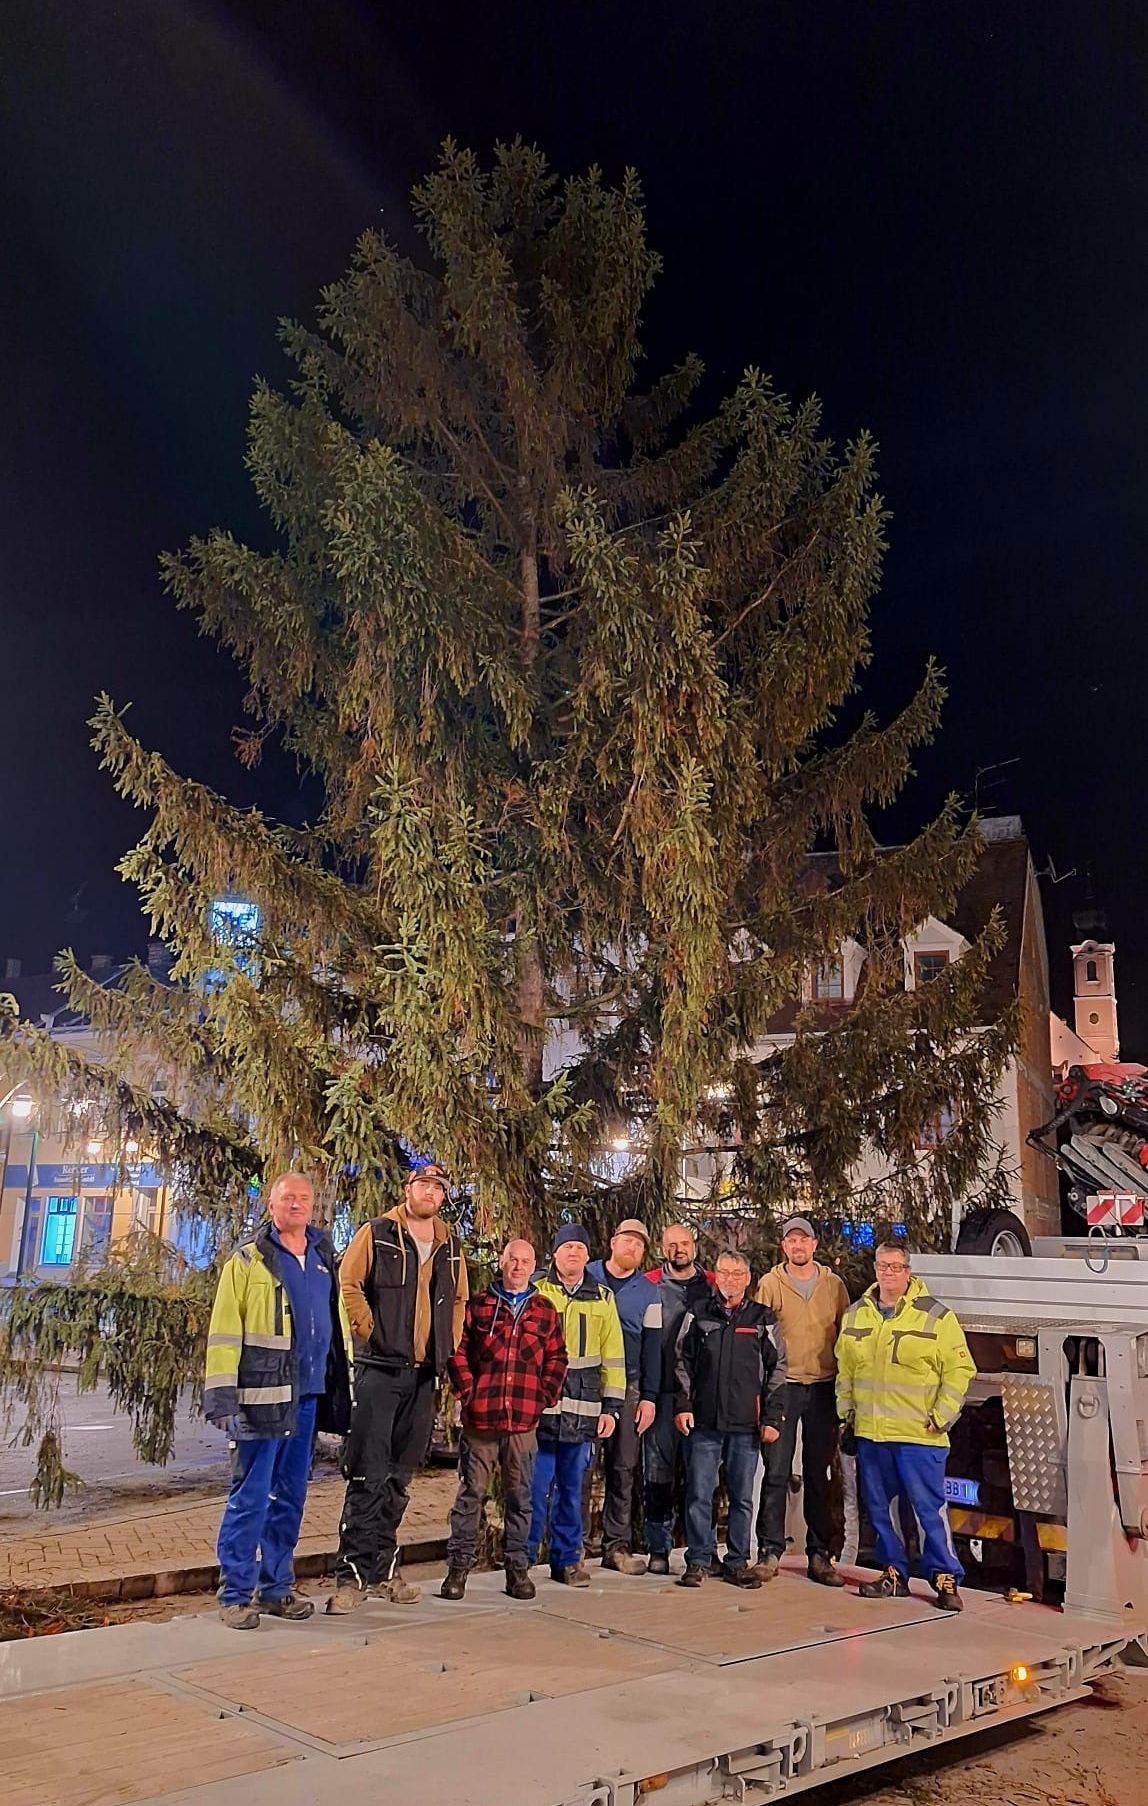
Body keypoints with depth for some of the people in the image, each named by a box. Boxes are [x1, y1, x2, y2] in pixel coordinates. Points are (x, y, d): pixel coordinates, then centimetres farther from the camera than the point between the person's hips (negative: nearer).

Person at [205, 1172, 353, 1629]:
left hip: (308, 1395, 5)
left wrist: (342, 1385, 17)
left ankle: (276, 1588, 23)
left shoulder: (325, 1260, 14)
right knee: (250, 1496, -1)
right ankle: (236, 1594, 10)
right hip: (262, 1396, -5)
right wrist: (222, 1396, -12)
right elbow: (224, 1333, -6)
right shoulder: (248, 1261, -2)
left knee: (290, 1496, 12)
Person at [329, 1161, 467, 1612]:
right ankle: (352, 1573, 0)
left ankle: (383, 1569, 21)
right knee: (368, 1475, -7)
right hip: (380, 1368, -5)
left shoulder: (451, 1247, 12)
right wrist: (370, 1333, -9)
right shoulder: (376, 1234, -3)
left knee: (400, 1476, 12)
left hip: (425, 1373, 5)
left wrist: (449, 1348, 13)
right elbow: (348, 1286, -7)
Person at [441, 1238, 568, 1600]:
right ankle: (459, 1565, 13)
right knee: (471, 1492, 4)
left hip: (524, 1420, 2)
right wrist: (468, 1391, -5)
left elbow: (557, 1359, 11)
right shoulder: (478, 1306, 4)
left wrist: (545, 1397, 1)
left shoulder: (545, 1311, 9)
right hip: (480, 1417, -2)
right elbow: (458, 1351, 3)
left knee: (519, 1495, 10)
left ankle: (517, 1567, 20)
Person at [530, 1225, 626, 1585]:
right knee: (536, 1487, -1)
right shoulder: (537, 1291, 2)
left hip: (583, 1410, 3)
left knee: (571, 1489, 10)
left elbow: (613, 1356, 12)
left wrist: (611, 1407, 6)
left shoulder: (602, 1298, 11)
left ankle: (567, 1559, 21)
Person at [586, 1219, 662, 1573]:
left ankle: (617, 1544, 10)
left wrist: (649, 1397, 2)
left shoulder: (649, 1292, 8)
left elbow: (652, 1346, 8)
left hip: (627, 1387, 2)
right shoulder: (586, 1277, 4)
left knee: (623, 1468, 3)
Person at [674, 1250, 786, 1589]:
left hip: (746, 1424, 0)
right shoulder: (698, 1315, 7)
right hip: (704, 1422, 0)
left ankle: (737, 1563, 19)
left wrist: (772, 1417, 1)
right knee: (699, 1494, 2)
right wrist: (683, 1405, 1)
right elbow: (683, 1363, 10)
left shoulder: (763, 1319, 5)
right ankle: (698, 1561, 13)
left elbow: (776, 1370, 6)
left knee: (742, 1496, 7)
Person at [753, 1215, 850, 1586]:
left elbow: (846, 1336, 10)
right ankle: (770, 1551, 8)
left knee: (819, 1475, 10)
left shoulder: (833, 1285, 7)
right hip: (782, 1385, -2)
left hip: (823, 1388, 2)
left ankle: (820, 1555, 18)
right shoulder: (769, 1284, 1)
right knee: (776, 1473, -1)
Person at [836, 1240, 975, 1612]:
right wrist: (847, 1408, 10)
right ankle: (894, 1574, 25)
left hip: (919, 1433, -5)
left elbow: (959, 1369, -4)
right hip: (869, 1432, 5)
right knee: (880, 1507, 12)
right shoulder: (856, 1315, 8)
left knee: (931, 1508, -1)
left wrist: (941, 1416, -7)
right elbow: (845, 1368, 17)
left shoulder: (935, 1316, -6)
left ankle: (946, 1578, 11)